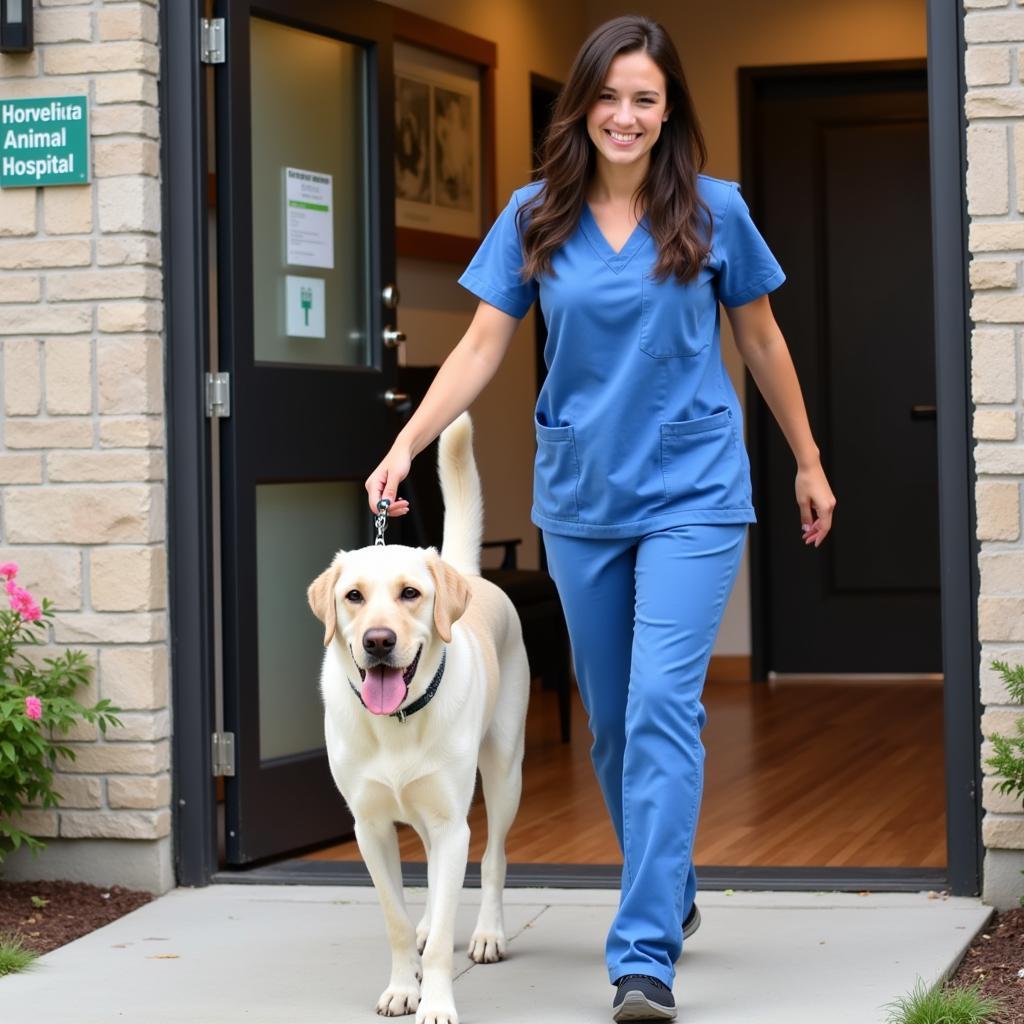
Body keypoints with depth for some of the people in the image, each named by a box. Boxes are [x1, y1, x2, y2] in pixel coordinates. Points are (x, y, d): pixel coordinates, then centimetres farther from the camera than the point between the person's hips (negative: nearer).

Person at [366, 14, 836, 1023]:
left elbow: (761, 342, 8)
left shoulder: (712, 211, -3)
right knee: (611, 720, 13)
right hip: (579, 498, 3)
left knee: (662, 705, -15)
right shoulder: (534, 218, 0)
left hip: (691, 495, -3)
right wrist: (406, 445, -13)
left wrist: (807, 463, 14)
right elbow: (481, 347, -1)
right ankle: (669, 894, 35)